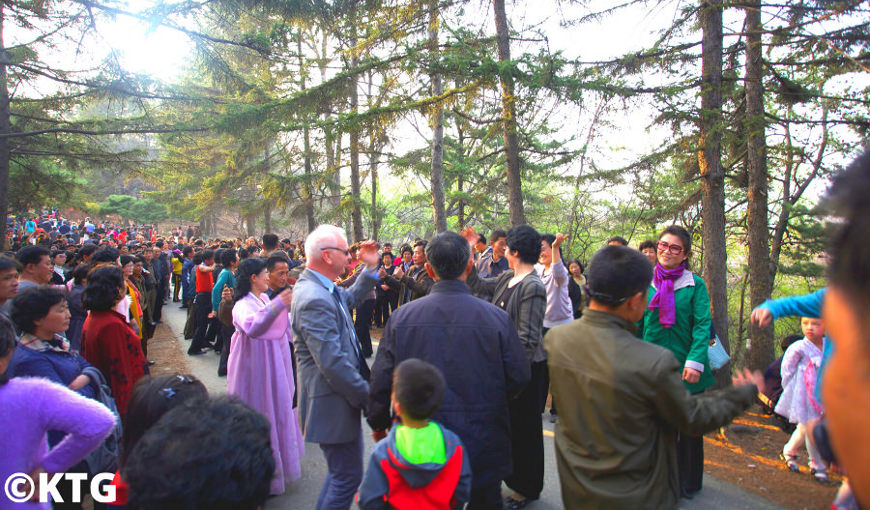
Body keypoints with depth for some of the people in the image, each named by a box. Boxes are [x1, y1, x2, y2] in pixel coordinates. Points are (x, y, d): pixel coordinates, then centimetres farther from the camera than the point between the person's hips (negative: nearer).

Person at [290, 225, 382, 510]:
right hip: (332, 403, -10)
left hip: (339, 398, 11)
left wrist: (370, 268, 15)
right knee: (348, 476, 3)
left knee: (341, 471, 25)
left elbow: (351, 299, 27)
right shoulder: (315, 299, -26)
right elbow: (333, 363, -28)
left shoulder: (321, 287, 5)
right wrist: (367, 396, -18)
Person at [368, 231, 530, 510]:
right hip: (483, 443, -1)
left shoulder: (402, 317, -12)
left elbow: (381, 379, -6)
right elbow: (519, 377, -8)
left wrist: (377, 423, 12)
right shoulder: (497, 318, -16)